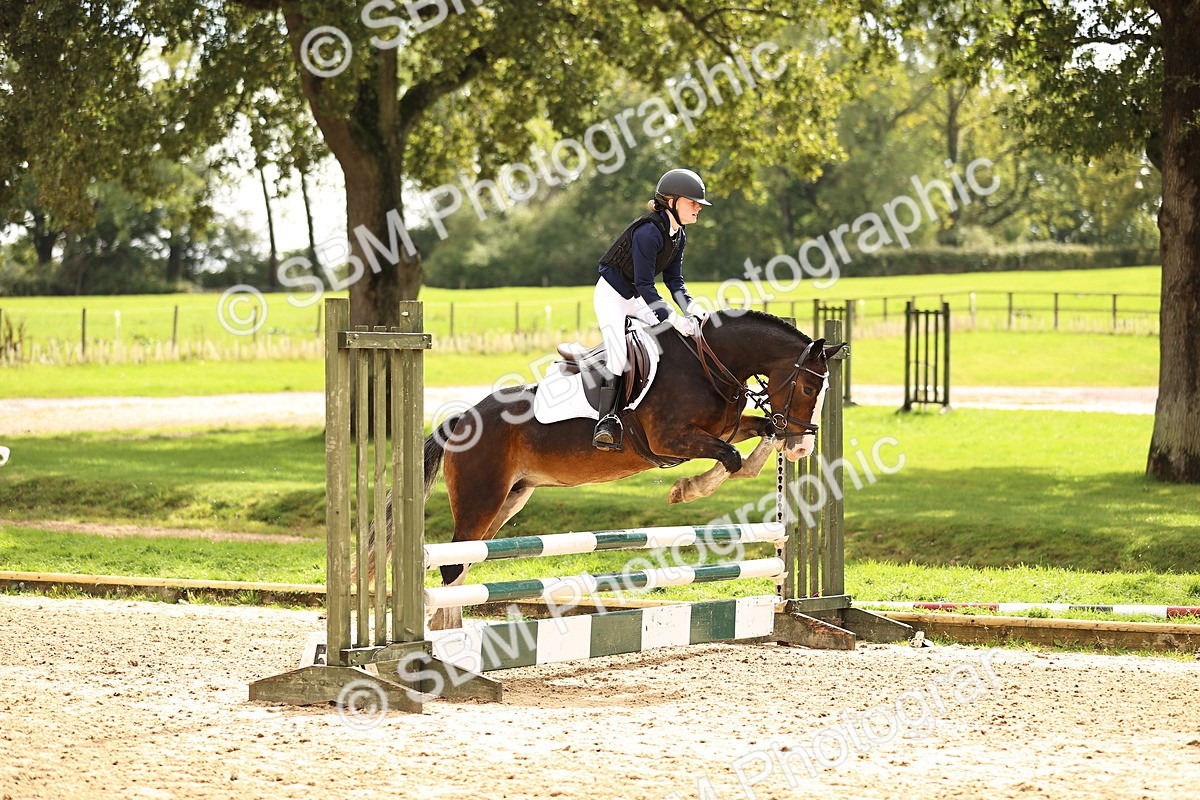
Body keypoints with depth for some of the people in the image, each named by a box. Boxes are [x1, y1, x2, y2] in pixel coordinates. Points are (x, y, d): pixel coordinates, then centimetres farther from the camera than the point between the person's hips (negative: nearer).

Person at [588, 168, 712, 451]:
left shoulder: (678, 235, 0)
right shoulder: (649, 231, -28)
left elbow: (674, 280, 4)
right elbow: (644, 285, -28)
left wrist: (691, 308, -13)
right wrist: (673, 319, -31)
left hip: (636, 299, 9)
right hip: (612, 296, -9)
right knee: (618, 354, -20)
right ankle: (606, 422, -19)